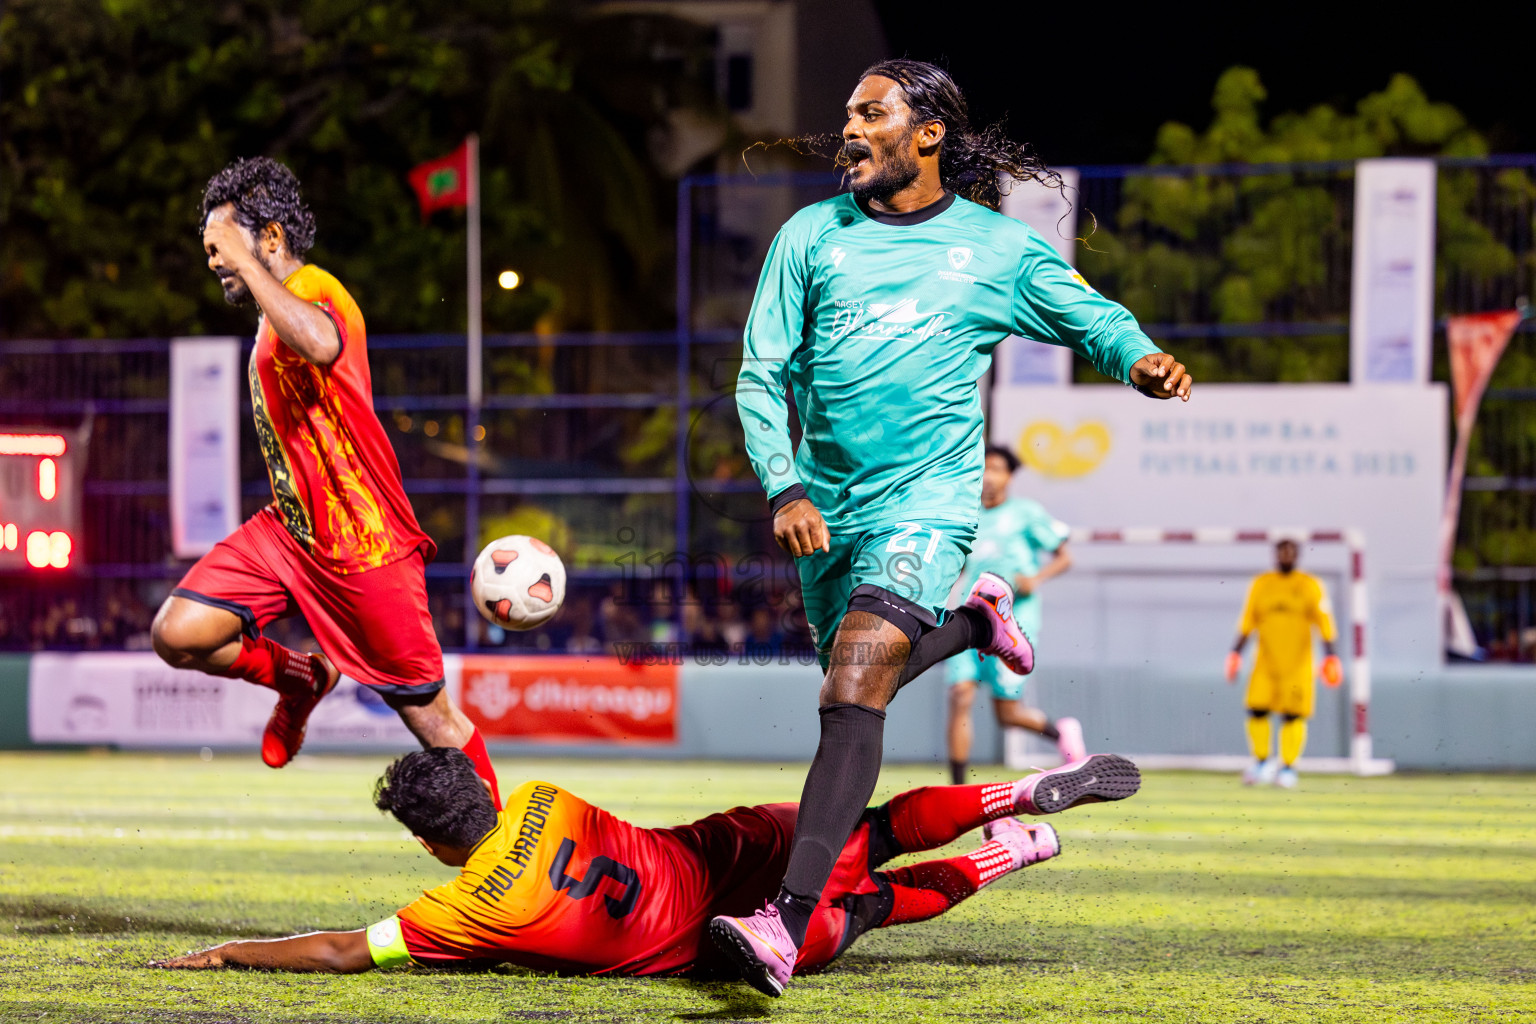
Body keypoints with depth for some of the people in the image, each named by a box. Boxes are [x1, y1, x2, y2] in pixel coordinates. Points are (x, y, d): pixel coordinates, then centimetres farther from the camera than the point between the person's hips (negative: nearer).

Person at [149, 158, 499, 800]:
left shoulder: (315, 294, -18)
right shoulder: (279, 310, 13)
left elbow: (319, 344, -45)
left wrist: (243, 257, -36)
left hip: (364, 549, -8)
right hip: (290, 531, 8)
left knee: (428, 714, 1)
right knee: (177, 633, -10)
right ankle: (301, 680, 17)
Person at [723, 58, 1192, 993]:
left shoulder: (997, 248, 2)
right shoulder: (812, 236, 6)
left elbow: (1093, 316, 14)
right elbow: (762, 374, 6)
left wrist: (1140, 358, -10)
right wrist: (784, 486, -9)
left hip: (925, 500, -5)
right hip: (824, 510, 5)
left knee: (855, 684, -24)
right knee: (857, 685, 18)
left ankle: (789, 923, -31)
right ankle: (977, 619, 48)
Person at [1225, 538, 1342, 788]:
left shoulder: (1311, 586, 2)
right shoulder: (1261, 584, 10)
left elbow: (1324, 622, -2)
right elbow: (1248, 622, 13)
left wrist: (1330, 655, -12)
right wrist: (1236, 653, 8)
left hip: (1298, 663, -2)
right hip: (1266, 662, 2)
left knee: (1293, 716, -5)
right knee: (1257, 710, -8)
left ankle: (1288, 767, 7)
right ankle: (1262, 760, 11)